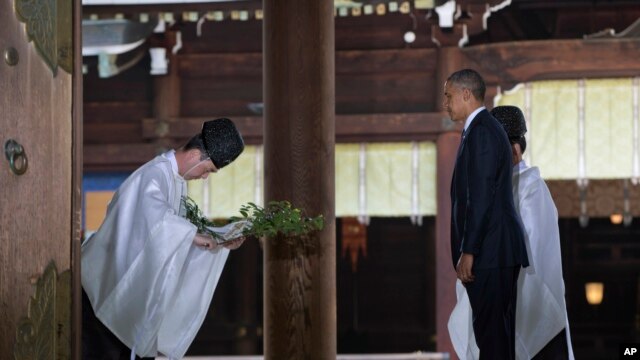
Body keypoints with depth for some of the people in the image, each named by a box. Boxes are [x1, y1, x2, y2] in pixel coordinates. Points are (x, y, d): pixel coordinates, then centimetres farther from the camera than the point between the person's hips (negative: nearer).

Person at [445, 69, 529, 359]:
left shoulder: (481, 132, -12)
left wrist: (468, 252, -18)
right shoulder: (488, 128, 19)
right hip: (499, 251, 10)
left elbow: (481, 197, -18)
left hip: (489, 252, -10)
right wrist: (467, 250, 20)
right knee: (498, 332, 12)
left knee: (491, 332, -10)